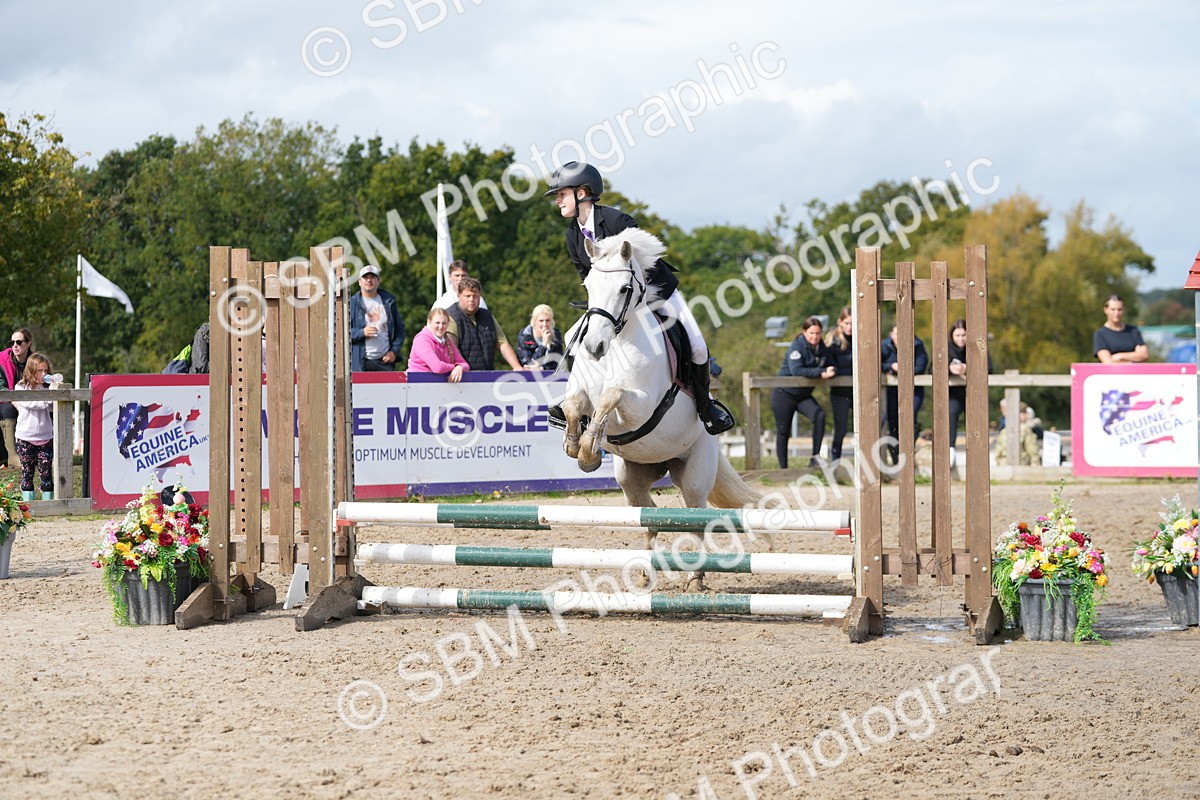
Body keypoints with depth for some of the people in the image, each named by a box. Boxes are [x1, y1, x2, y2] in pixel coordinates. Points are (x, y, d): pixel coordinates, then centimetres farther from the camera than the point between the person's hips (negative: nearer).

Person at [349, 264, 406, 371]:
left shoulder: (388, 301, 10)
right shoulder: (352, 303, 3)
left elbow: (400, 328, 12)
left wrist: (394, 351, 0)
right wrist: (362, 332, -16)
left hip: (385, 360, 2)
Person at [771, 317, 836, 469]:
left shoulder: (821, 348, 3)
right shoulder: (797, 347, -17)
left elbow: (832, 367, 5)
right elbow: (796, 370, -30)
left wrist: (830, 372, -20)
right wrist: (821, 372, -30)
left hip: (803, 395, 5)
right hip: (784, 394, -5)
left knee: (819, 415, -22)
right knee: (783, 432, 1)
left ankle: (815, 457, -18)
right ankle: (783, 468, 12)